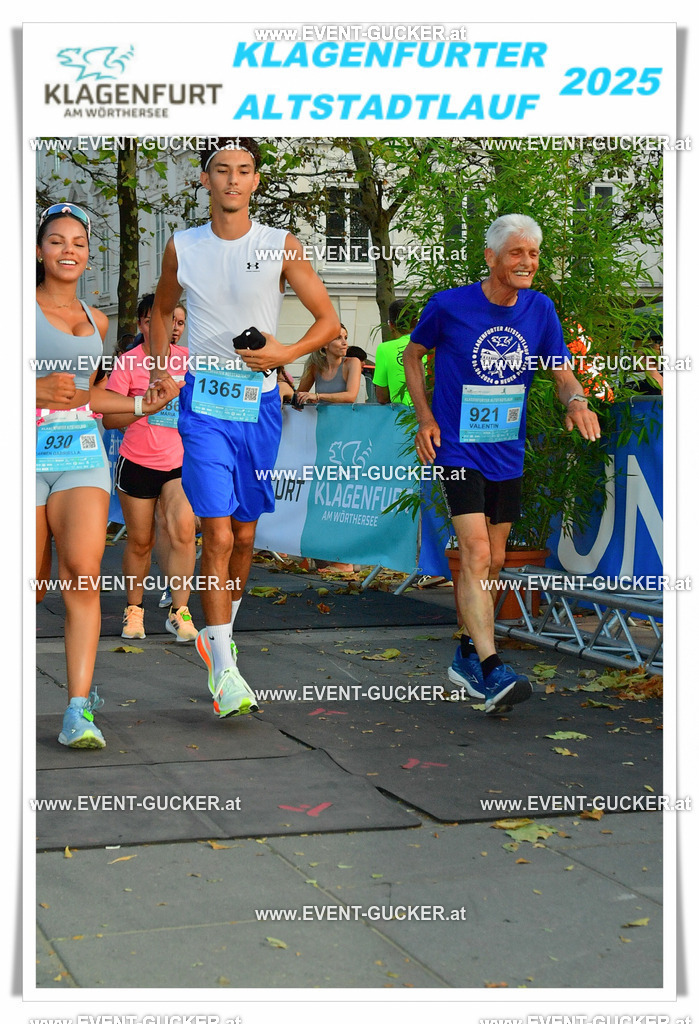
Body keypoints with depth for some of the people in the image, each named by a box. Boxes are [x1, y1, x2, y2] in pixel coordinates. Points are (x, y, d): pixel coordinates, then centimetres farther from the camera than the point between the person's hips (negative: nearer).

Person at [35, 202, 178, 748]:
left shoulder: (95, 320, 17)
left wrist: (145, 403, 16)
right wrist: (39, 390, -17)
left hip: (82, 451, 3)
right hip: (27, 448, -3)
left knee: (82, 572, -15)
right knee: (33, 585, 1)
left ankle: (79, 711, -17)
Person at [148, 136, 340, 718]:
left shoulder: (282, 247, 0)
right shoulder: (182, 248, 4)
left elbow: (328, 320, 3)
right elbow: (162, 311, 21)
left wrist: (285, 354, -14)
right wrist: (159, 376, 9)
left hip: (259, 403, 1)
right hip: (203, 403, -1)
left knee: (245, 534, 12)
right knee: (217, 534, -12)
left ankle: (223, 631, 34)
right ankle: (223, 668, -9)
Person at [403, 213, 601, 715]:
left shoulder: (539, 308, 2)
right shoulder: (448, 306, -9)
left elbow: (563, 372, 1)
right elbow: (413, 353, 6)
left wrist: (576, 400, -22)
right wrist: (425, 418, -4)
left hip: (508, 453, 5)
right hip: (458, 451, -5)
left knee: (493, 561, 13)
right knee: (476, 554, -18)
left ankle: (467, 655, 31)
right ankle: (491, 672, -23)